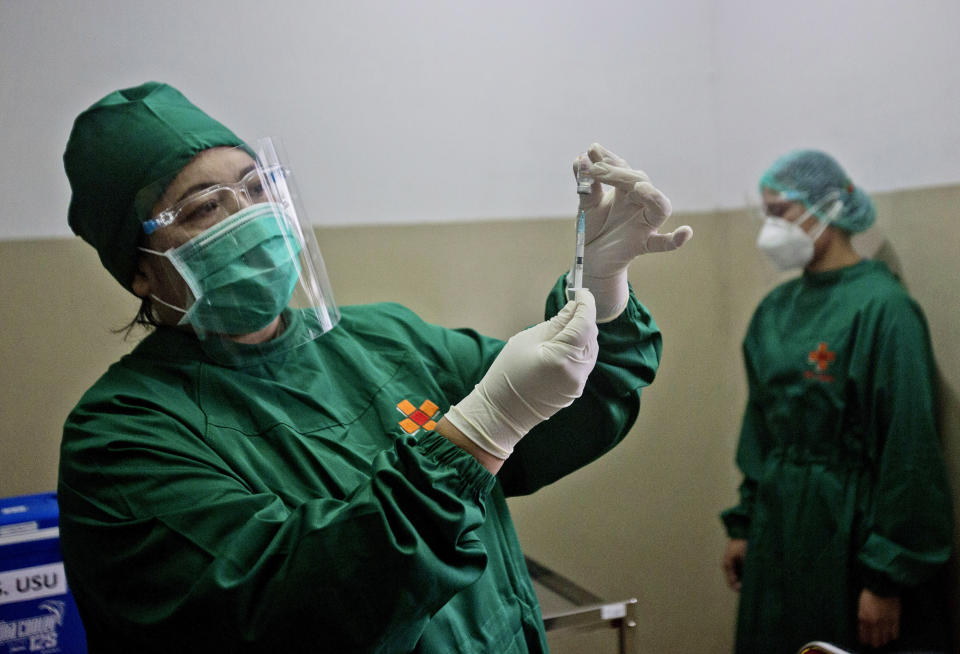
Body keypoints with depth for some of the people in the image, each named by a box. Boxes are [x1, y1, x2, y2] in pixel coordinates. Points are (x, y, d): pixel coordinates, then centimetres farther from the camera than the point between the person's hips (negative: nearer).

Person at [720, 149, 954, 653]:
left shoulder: (881, 307, -15)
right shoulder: (775, 308, 6)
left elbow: (908, 448, -17)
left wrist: (886, 580, -15)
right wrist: (742, 526, 10)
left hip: (848, 533, -6)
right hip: (777, 527, 6)